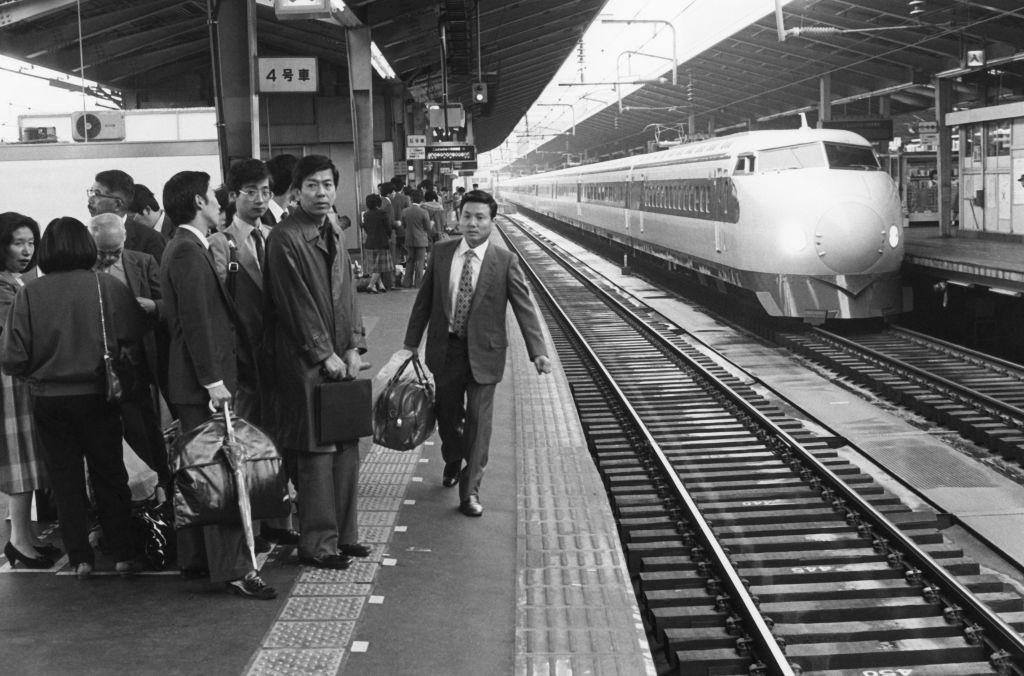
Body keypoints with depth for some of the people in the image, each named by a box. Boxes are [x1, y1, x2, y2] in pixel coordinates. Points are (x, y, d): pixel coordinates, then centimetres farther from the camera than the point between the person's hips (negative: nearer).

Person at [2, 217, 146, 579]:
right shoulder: (108, 286, -11)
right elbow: (133, 335, -13)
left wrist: (38, 372, 11)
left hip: (48, 400, 0)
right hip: (97, 397, 0)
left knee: (65, 481, 12)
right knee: (109, 476, 11)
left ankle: (80, 558, 15)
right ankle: (123, 555, 13)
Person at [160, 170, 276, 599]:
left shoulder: (189, 249, 17)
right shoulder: (187, 253, -15)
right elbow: (196, 321, -21)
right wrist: (214, 380, -22)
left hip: (198, 385, 11)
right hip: (201, 385, -11)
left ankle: (195, 560, 25)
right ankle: (232, 569, -5)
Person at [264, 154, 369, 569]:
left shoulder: (334, 235, 14)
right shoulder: (285, 240, -12)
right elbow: (297, 305, -13)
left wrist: (354, 348, 3)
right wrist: (325, 355, -12)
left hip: (340, 359, 8)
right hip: (305, 363, -8)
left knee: (347, 449, 11)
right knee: (316, 454, -4)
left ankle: (343, 535, 22)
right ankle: (317, 545, 7)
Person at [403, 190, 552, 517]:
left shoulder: (504, 262, -8)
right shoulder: (441, 252, 0)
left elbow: (524, 307, -11)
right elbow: (424, 299, 7)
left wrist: (538, 351, -20)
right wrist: (412, 341, 7)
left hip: (483, 352, -3)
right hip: (445, 349, 3)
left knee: (478, 421, 0)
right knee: (447, 415, 16)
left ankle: (470, 490, 12)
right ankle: (453, 461, 46)